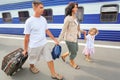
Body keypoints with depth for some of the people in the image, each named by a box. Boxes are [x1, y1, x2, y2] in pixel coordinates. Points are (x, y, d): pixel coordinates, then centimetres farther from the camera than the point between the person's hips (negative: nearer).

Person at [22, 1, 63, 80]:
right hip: (34, 46, -4)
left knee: (50, 59, 8)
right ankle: (32, 67, 53)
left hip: (44, 44, 5)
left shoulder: (43, 19, -1)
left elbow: (47, 30, 10)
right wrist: (25, 49, -5)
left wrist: (54, 39, 9)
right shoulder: (29, 21, -17)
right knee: (33, 60, 19)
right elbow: (27, 37, -11)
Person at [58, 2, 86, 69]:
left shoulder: (75, 18, 5)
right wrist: (59, 40, -17)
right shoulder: (68, 18, -19)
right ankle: (72, 63, 40)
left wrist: (82, 31, 27)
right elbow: (64, 30, -19)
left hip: (75, 38, 9)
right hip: (70, 39, -8)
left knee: (76, 50, 23)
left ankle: (64, 55, 44)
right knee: (73, 52, 9)